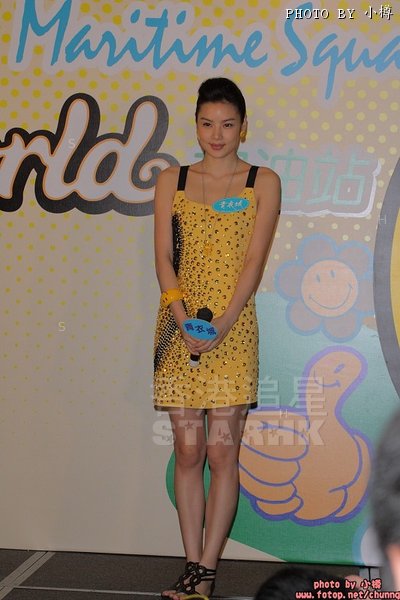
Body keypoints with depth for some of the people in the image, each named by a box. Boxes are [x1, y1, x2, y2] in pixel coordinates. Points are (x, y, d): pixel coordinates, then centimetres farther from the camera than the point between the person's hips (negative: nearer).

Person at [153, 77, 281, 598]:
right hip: (179, 325, 2)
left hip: (233, 328, -2)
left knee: (222, 450, -4)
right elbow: (163, 258, 5)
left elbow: (254, 261, -3)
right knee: (188, 450, 3)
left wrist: (221, 324, -16)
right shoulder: (172, 181, 12)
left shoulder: (263, 182, 6)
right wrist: (183, 317, -12)